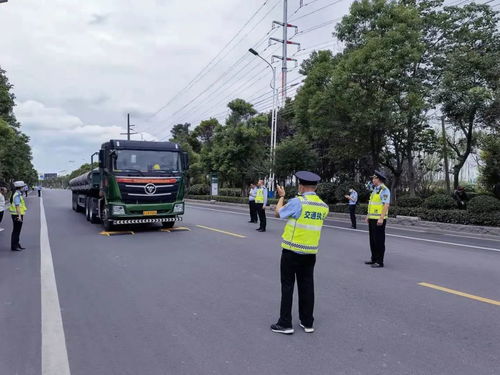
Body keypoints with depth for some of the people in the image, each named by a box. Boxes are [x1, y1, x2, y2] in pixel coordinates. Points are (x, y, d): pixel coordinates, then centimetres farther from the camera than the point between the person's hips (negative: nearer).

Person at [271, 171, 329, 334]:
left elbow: (278, 213, -1)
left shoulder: (297, 202, -16)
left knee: (287, 286, 5)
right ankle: (307, 323, 22)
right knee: (307, 286, 14)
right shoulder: (323, 206, 2)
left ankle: (285, 324, 11)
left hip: (292, 251, -5)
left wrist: (281, 196, 15)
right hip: (311, 252, 5)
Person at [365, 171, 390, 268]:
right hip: (372, 219, 9)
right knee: (372, 240, 13)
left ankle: (380, 262, 2)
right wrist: (368, 215, 20)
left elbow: (386, 205, -21)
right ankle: (374, 259, 22)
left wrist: (381, 218, -26)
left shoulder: (384, 190, -13)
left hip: (379, 219, -9)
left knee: (379, 240, -4)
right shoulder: (375, 189, 15)